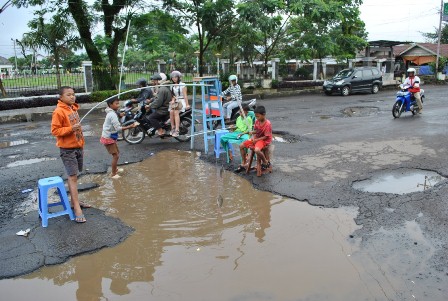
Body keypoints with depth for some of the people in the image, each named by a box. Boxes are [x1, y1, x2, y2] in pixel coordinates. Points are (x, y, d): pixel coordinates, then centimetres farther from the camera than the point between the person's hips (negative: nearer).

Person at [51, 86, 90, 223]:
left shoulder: (73, 108, 10)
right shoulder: (58, 111, -15)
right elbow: (54, 130, -16)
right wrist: (70, 129, -27)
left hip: (78, 147, 7)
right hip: (67, 149, -7)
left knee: (74, 176, 15)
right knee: (72, 177, -7)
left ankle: (74, 201, 26)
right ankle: (77, 208, -5)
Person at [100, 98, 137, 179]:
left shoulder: (111, 113, 9)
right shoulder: (112, 115, -22)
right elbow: (118, 128, -28)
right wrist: (130, 126, -28)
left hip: (110, 137, 10)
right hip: (108, 138, -10)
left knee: (117, 153, 23)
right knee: (116, 155, -6)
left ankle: (115, 169, 39)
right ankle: (113, 174, 3)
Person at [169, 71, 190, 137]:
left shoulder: (182, 85, 1)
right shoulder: (172, 86, 17)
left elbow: (185, 95, -4)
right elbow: (172, 95, 17)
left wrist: (187, 104, -10)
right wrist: (172, 100, -5)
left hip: (181, 101, -5)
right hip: (175, 102, 5)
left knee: (176, 112, -30)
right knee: (171, 112, -26)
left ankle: (177, 130, -35)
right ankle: (172, 128, -18)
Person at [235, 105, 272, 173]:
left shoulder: (267, 124, -22)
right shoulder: (257, 121, 0)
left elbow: (266, 137, -20)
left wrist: (256, 140, -20)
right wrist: (252, 132, -11)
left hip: (264, 140, -8)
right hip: (256, 138, 8)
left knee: (257, 150, -38)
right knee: (241, 146, 0)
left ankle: (265, 162, -9)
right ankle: (244, 164, 11)